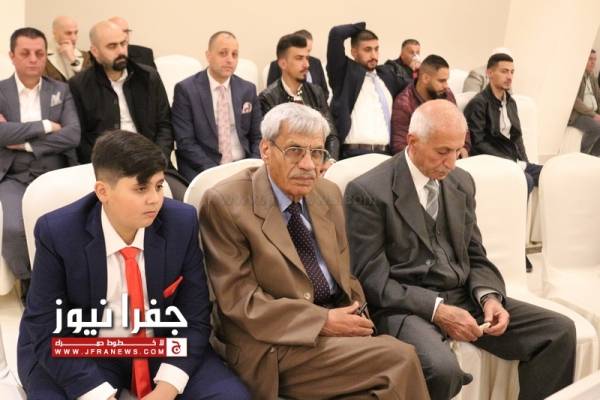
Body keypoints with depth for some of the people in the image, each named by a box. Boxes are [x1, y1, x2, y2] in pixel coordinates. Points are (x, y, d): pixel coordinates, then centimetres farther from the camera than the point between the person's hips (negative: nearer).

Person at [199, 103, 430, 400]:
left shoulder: (328, 194, 10)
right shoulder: (225, 203, -10)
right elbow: (241, 301, -13)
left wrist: (354, 319, -4)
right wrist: (323, 321, -18)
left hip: (333, 321, 6)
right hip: (273, 347, -6)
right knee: (399, 359, -21)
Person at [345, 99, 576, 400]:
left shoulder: (462, 183, 10)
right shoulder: (367, 192, -10)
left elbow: (475, 256, 15)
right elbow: (372, 280, -12)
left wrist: (489, 297, -6)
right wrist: (436, 309, -20)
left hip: (464, 297, 6)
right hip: (407, 306, -6)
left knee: (560, 331, -7)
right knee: (441, 367, -35)